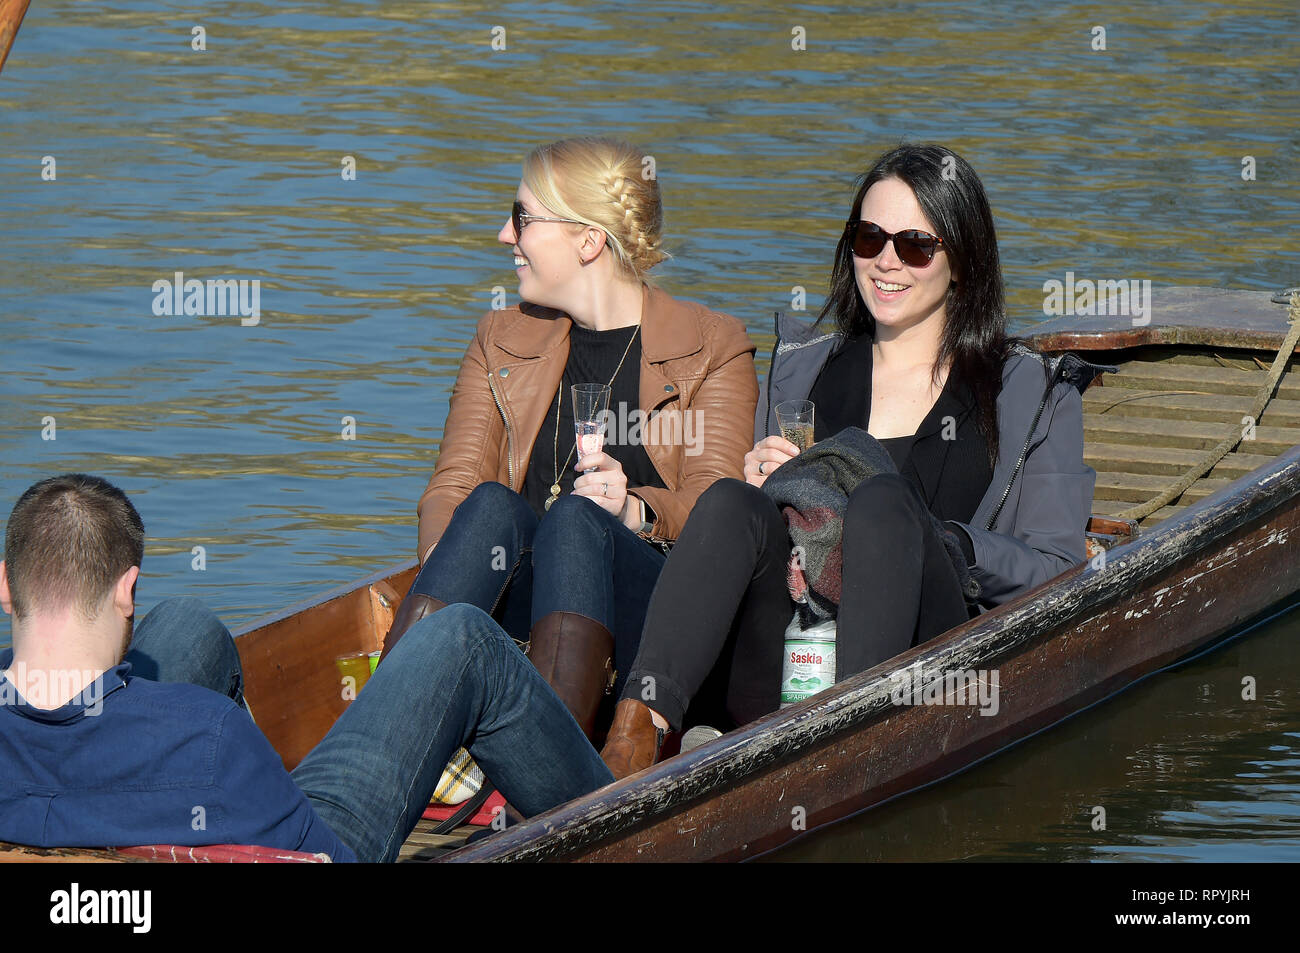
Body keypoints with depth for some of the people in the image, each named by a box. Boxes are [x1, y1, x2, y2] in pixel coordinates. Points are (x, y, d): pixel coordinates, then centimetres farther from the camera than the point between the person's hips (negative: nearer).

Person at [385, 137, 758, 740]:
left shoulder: (715, 347, 13)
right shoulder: (501, 342, 24)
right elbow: (453, 484, 11)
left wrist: (636, 509, -23)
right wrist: (442, 570, -12)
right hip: (518, 604, 3)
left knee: (575, 517, -34)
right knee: (493, 504, -29)